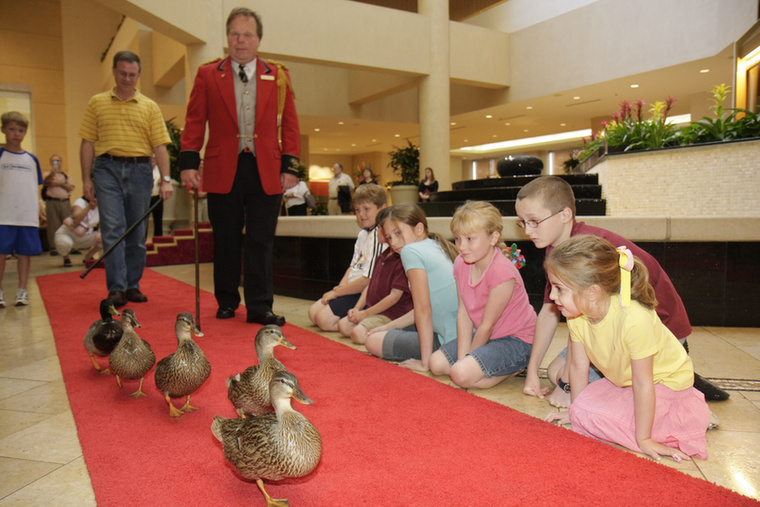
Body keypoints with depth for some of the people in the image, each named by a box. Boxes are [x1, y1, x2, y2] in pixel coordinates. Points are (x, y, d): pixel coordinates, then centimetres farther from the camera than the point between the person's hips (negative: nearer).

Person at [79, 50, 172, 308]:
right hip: (107, 169, -1)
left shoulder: (149, 107, 10)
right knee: (112, 229, -9)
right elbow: (88, 143, 9)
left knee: (137, 233, 5)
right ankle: (116, 288, -6)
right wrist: (86, 178, 3)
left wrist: (166, 179, -8)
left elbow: (159, 146, 3)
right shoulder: (97, 102, 11)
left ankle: (133, 285, 15)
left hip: (140, 170, 1)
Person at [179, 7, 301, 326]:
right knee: (226, 241, 8)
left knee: (261, 243, 1)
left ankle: (260, 307, 8)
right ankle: (227, 302, 23)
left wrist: (290, 166, -1)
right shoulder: (207, 75, 9)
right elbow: (195, 122, 6)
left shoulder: (278, 77, 10)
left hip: (267, 172, 0)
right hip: (223, 171, 0)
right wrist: (189, 162, -4)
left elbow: (290, 125, 7)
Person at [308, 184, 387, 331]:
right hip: (352, 287, 10)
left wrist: (336, 292, -13)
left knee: (324, 319, -18)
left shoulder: (379, 236, -20)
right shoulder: (363, 234, 11)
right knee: (313, 312, 10)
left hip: (365, 294, -10)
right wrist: (342, 284, -3)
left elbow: (368, 280, -23)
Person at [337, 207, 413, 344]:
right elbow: (370, 285, 17)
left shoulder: (403, 260, -18)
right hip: (373, 309, 9)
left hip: (391, 314, -9)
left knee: (358, 334, -25)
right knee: (343, 325, -1)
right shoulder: (382, 256, 12)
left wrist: (365, 314, -15)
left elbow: (394, 296, -20)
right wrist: (357, 308, 4)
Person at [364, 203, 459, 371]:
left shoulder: (411, 250, -13)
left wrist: (425, 362, -16)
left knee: (373, 342, 0)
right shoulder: (436, 246, 14)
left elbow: (423, 309, -19)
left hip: (452, 339, -10)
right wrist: (388, 326, 23)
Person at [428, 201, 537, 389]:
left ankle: (514, 369, -1)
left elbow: (487, 325, -20)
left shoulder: (502, 271, -28)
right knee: (436, 363, 1)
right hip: (485, 336, 9)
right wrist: (462, 357, -11)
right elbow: (463, 313, -5)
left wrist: (465, 361, -10)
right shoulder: (461, 264, -4)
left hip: (516, 341, -9)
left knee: (461, 374, -26)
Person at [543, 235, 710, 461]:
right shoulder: (577, 315, -17)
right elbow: (579, 366, -5)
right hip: (623, 380, 7)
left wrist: (643, 440, -20)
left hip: (665, 381, -7)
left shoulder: (634, 319, -37)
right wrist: (574, 410, 4)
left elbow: (642, 383, -28)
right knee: (580, 411, -6)